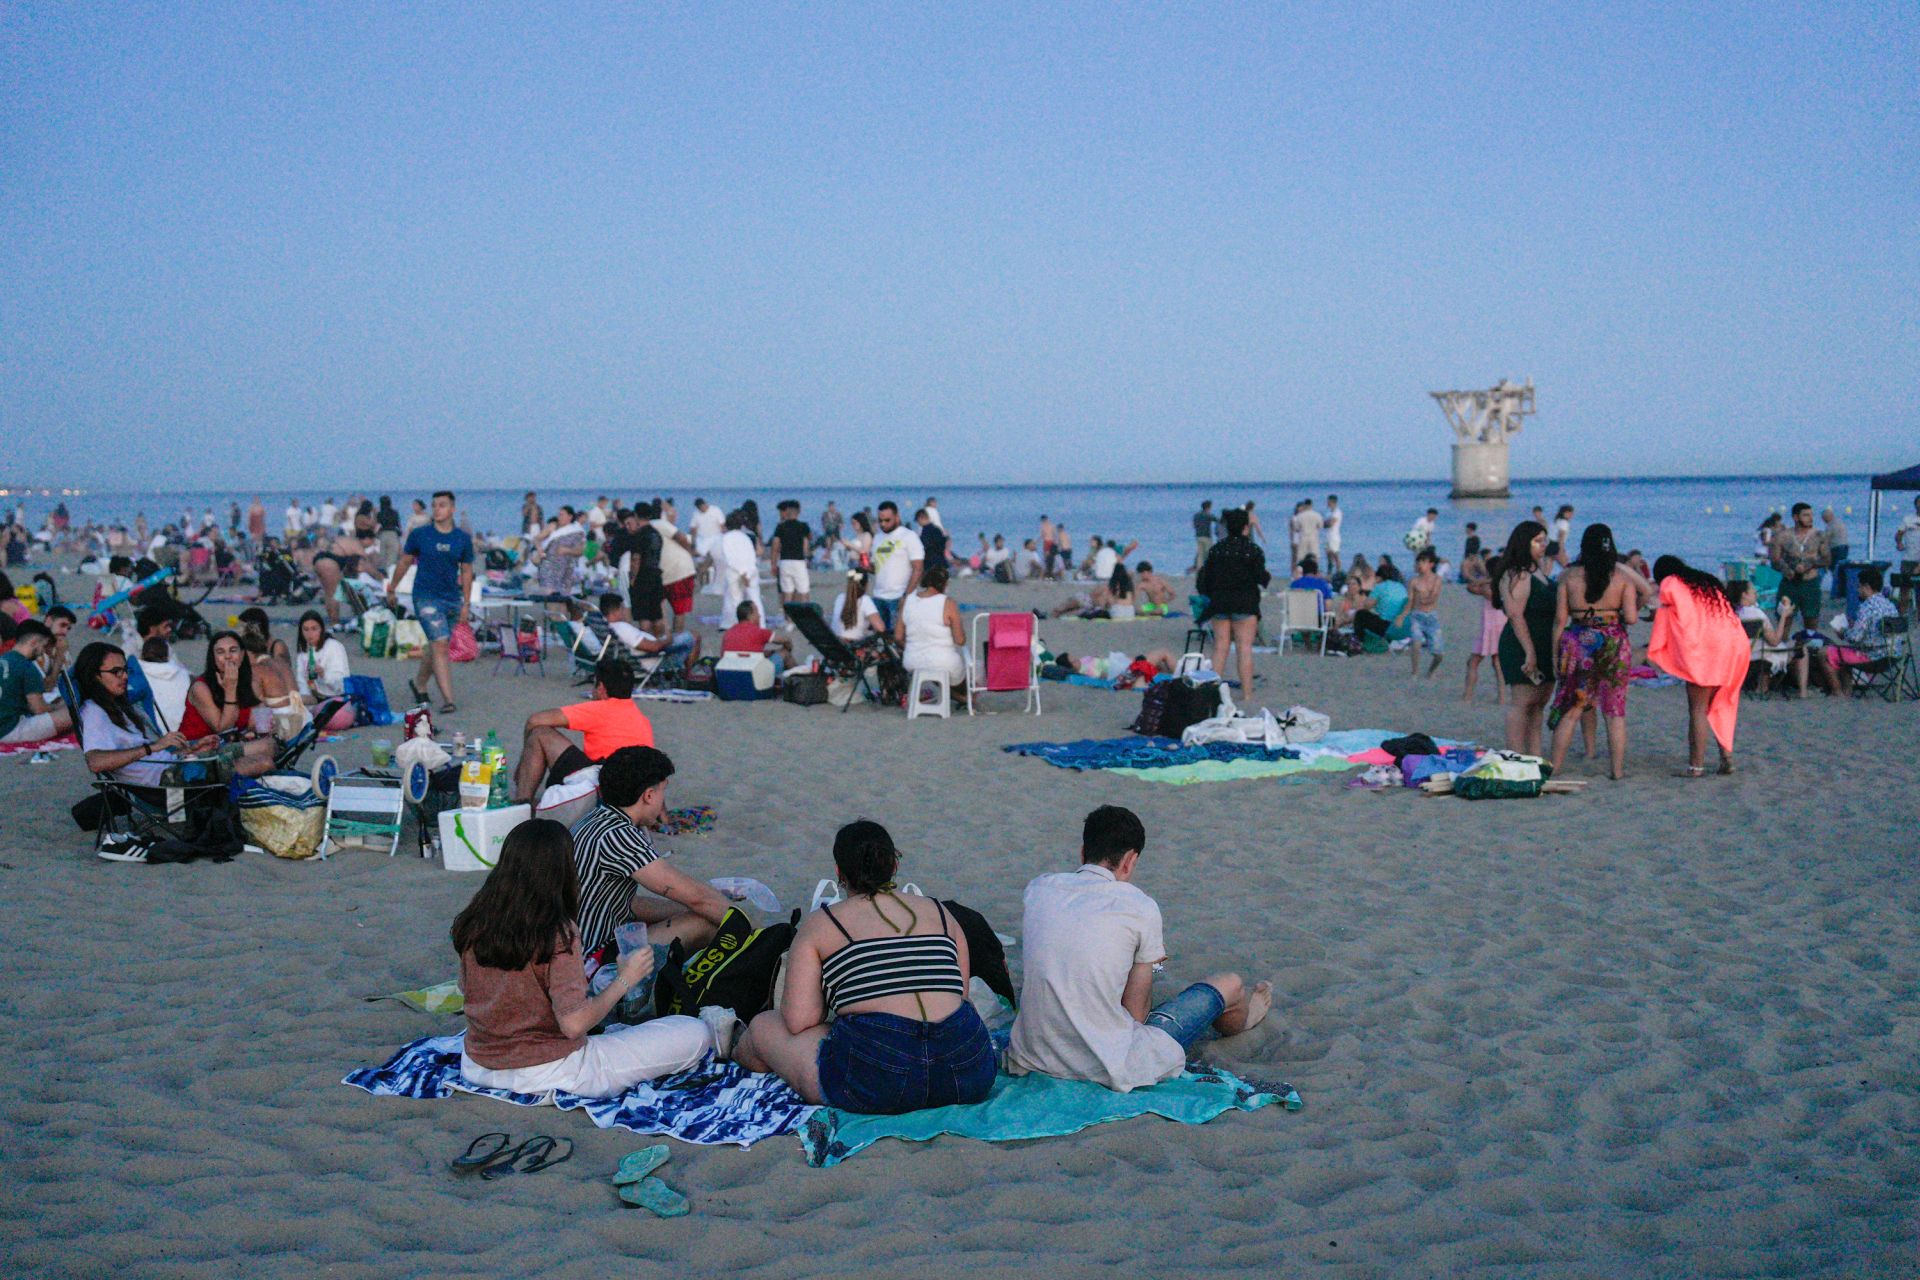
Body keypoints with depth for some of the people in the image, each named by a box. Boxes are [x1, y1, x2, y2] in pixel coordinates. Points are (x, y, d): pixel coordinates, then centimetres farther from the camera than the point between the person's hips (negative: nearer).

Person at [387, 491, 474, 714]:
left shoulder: (463, 538, 3)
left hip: (452, 599, 3)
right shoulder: (419, 535, -2)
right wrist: (391, 590, 15)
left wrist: (466, 603, 9)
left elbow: (466, 571, 10)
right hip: (426, 597, -3)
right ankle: (448, 699, -17)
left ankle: (418, 683, 39)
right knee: (440, 645, -14)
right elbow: (404, 562, 10)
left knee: (436, 647, 14)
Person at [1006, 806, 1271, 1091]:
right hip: (1107, 1068, -5)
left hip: (1032, 1057, 5)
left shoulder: (1038, 888, 2)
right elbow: (1136, 1012, -6)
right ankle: (1238, 1017, 51)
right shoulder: (1141, 908, -11)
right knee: (1230, 984, 14)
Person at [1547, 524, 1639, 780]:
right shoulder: (1623, 577, -1)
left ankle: (1554, 767, 6)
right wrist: (1625, 609, 15)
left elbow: (1560, 619, -2)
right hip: (1615, 644, 0)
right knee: (1615, 711, 8)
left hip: (1579, 644, 0)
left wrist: (1555, 654, 4)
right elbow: (1631, 617, -7)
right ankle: (1617, 769, 10)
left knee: (1570, 710, 5)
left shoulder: (1569, 576, -1)